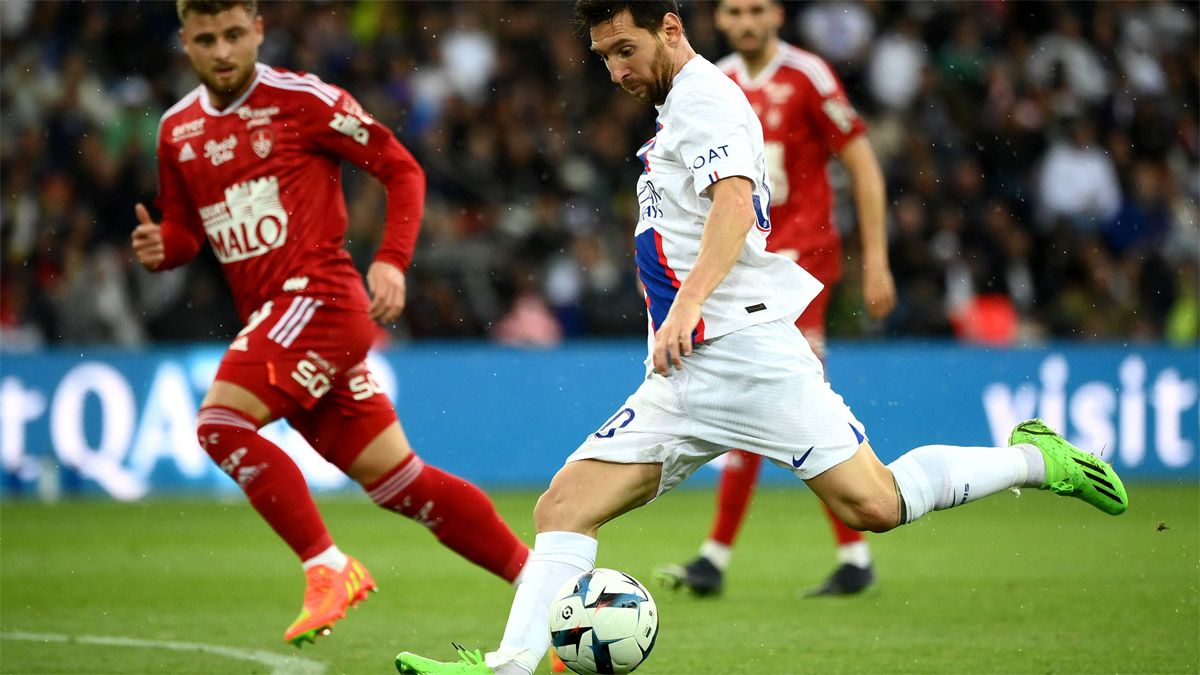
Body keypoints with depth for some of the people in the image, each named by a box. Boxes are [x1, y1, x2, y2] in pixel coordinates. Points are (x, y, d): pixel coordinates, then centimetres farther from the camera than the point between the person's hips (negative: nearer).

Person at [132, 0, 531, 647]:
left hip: (317, 296, -7)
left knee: (220, 423, -23)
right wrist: (159, 248, -1)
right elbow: (186, 230, 23)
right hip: (269, 317, 7)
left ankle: (328, 567, -16)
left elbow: (401, 169, -2)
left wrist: (391, 262, -13)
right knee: (396, 480, 5)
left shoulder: (301, 98, -5)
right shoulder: (178, 130, 14)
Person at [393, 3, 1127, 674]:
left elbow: (735, 203, -23)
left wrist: (688, 302, -36)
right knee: (564, 506, -4)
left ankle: (1033, 458, 4)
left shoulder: (703, 96, -6)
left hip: (743, 350, -10)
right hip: (686, 379, 10)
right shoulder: (681, 107, 23)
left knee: (873, 505, -15)